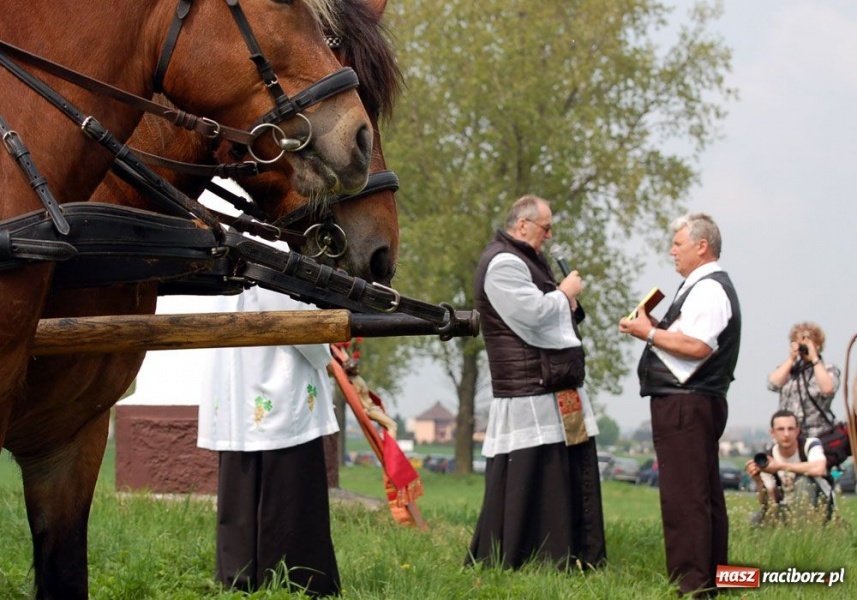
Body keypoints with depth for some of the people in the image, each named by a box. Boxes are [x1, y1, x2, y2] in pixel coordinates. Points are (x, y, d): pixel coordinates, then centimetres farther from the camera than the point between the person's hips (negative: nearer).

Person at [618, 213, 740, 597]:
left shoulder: (708, 289, -13)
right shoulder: (705, 287, 21)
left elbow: (697, 346, -25)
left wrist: (649, 333, -16)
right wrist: (658, 327, 11)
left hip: (684, 404, -12)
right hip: (696, 403, 12)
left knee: (683, 496, -12)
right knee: (704, 495, 14)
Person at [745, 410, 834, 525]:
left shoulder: (810, 444, -15)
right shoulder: (767, 459, -5)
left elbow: (819, 469, -40)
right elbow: (767, 503, -6)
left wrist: (780, 466, -31)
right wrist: (758, 481, -27)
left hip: (819, 506, -3)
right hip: (789, 509, 3)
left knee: (803, 480, -33)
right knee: (758, 521, -26)